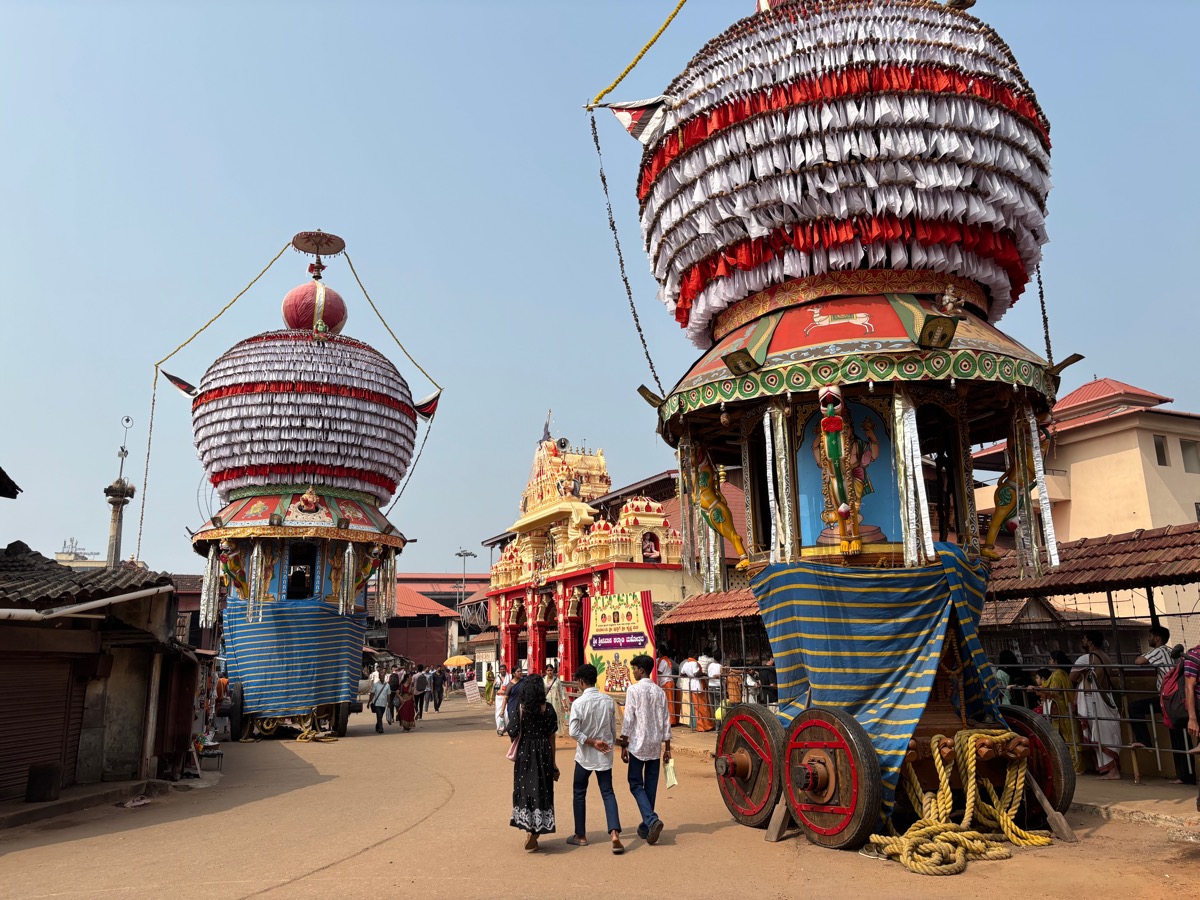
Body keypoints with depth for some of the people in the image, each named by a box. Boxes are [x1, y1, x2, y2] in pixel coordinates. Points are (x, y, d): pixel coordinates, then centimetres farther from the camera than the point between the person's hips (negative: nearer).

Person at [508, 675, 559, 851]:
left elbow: (512, 733, -11)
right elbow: (551, 736, -4)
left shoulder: (520, 709, -9)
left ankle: (530, 830, 13)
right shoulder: (548, 709, -7)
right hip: (544, 753, 0)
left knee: (525, 789, 13)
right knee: (541, 790, 9)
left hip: (524, 753, 0)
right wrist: (553, 762, 4)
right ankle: (534, 834, 7)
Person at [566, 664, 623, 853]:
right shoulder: (609, 701, -4)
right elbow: (613, 728, 5)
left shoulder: (579, 703, -16)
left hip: (585, 755, -3)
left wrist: (592, 743, -13)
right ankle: (615, 834, -9)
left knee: (579, 793, 14)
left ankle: (581, 835, 22)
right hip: (605, 755, 3)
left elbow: (573, 732, -21)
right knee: (608, 793, 7)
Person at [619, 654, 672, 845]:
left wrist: (624, 745, -5)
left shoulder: (633, 690, -9)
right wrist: (667, 747, 14)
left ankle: (651, 819, -16)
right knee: (651, 786, 12)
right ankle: (647, 826, 16)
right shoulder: (660, 692, 7)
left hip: (638, 745, -5)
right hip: (655, 746, 5)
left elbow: (628, 720, -11)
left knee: (636, 784, 3)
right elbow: (666, 721, 8)